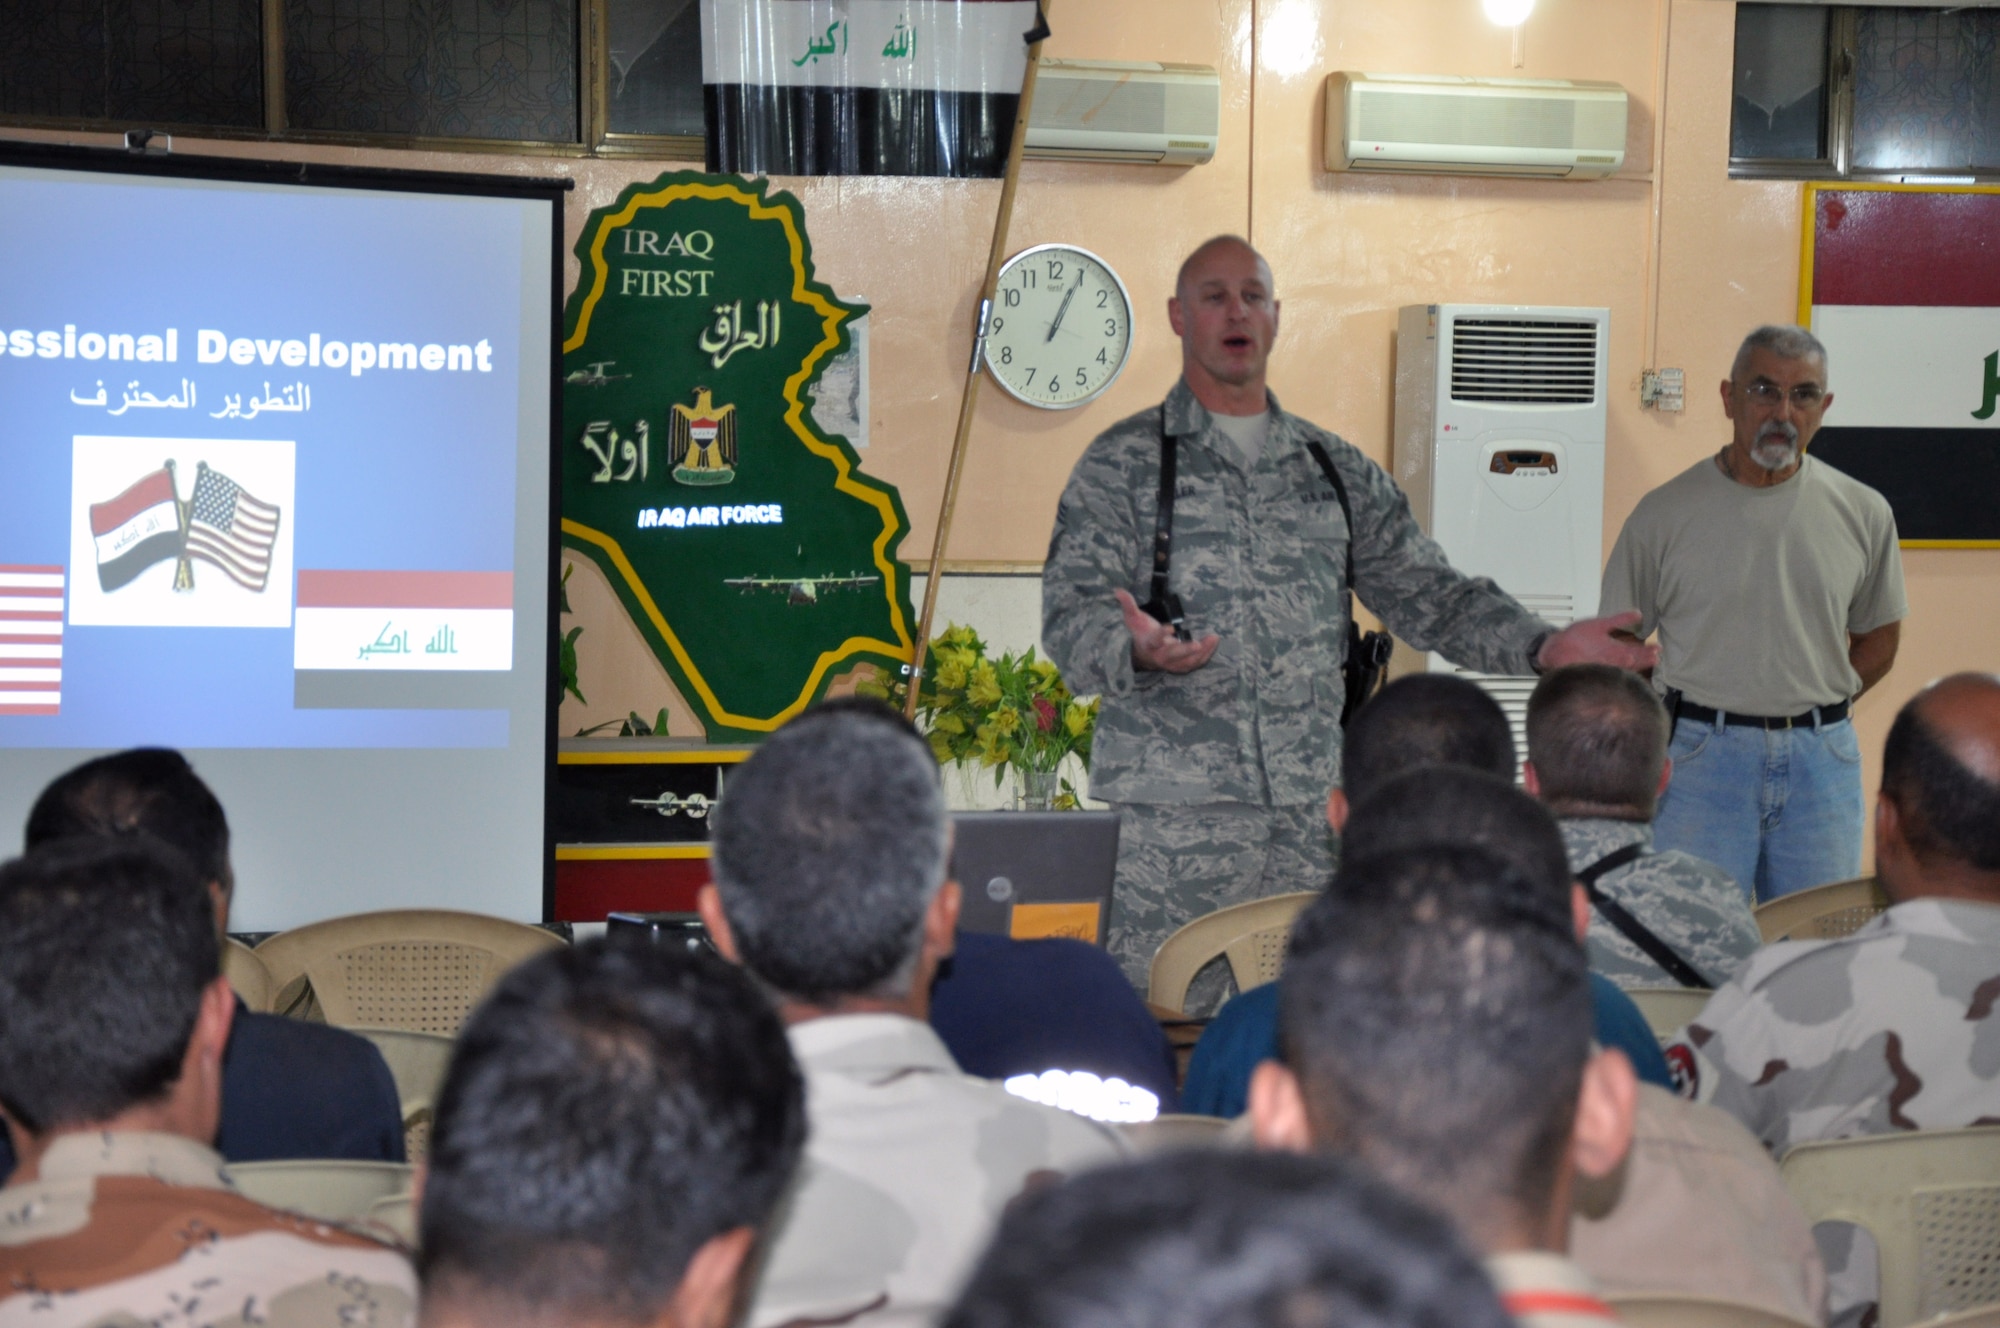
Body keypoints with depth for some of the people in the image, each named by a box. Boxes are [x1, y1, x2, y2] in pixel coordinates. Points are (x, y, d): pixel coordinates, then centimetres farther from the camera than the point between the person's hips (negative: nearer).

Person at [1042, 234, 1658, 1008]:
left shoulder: (1337, 471, 17)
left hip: (1311, 814, 4)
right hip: (1171, 819, -4)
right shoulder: (1123, 464, 4)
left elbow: (1427, 595, 16)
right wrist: (1135, 650, -28)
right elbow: (1072, 614, -5)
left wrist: (1543, 646, 0)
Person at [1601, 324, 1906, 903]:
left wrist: (1813, 710, 7)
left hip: (1821, 761, 3)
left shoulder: (1863, 513, 6)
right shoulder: (1665, 513, -2)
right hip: (1700, 756, -2)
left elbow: (1878, 639, 17)